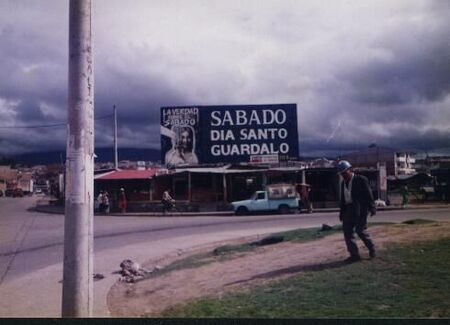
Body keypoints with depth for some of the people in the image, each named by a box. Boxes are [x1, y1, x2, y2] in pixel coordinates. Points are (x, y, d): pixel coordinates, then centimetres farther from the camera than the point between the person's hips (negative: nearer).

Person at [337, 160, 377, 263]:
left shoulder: (361, 180, -4)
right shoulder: (343, 183, 16)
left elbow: (368, 195, -7)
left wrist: (372, 208, -13)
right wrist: (342, 213, 16)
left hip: (359, 209, -7)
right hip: (348, 210, 7)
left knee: (360, 230, -10)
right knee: (347, 231, 2)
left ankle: (371, 249, 13)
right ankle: (354, 255, 9)